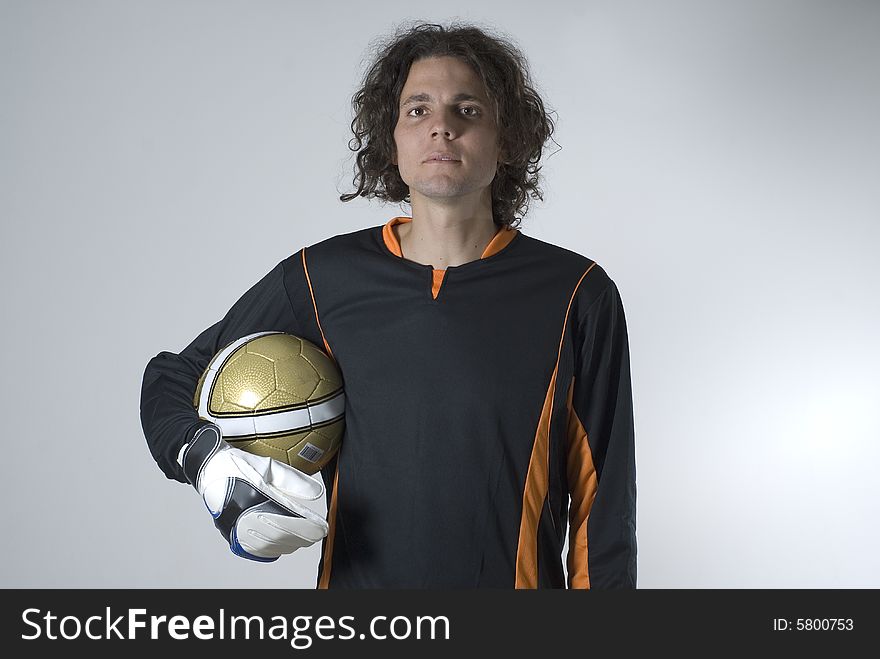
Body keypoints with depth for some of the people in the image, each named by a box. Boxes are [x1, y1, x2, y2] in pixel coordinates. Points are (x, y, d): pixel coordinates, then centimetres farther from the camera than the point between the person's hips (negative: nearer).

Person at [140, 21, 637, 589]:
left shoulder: (577, 295, -9)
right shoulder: (322, 278, -6)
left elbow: (603, 507, -6)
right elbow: (169, 381, 5)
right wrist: (208, 462, -13)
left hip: (520, 578, -1)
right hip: (355, 577, 1)